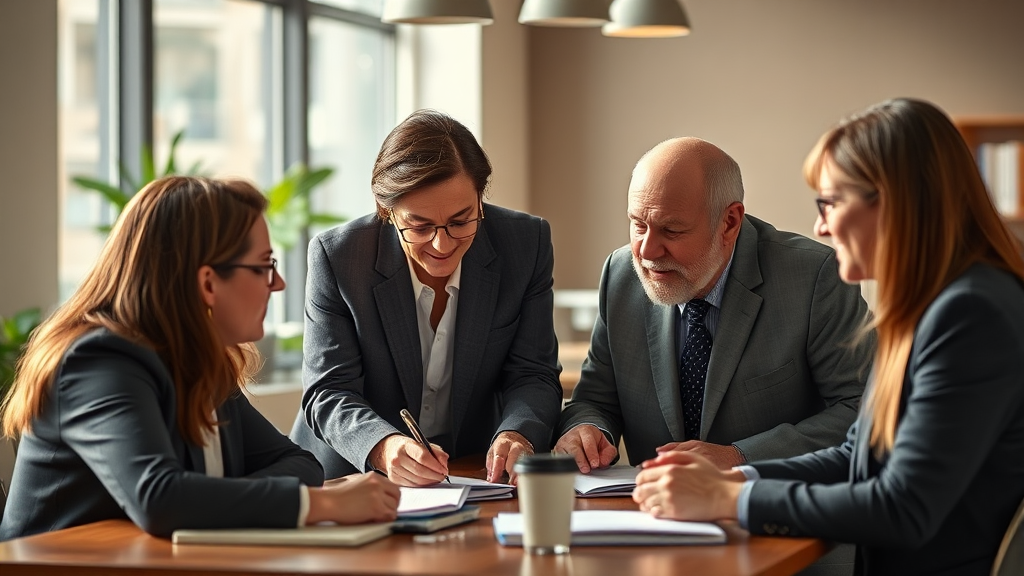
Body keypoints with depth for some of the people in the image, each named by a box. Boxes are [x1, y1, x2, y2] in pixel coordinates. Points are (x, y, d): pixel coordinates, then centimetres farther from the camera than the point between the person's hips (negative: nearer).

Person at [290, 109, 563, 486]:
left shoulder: (527, 243, -6)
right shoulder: (336, 256, -11)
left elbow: (533, 375, -4)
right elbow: (329, 393, -12)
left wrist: (517, 436, -26)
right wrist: (384, 448, -33)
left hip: (476, 479, 2)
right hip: (350, 478, -1)